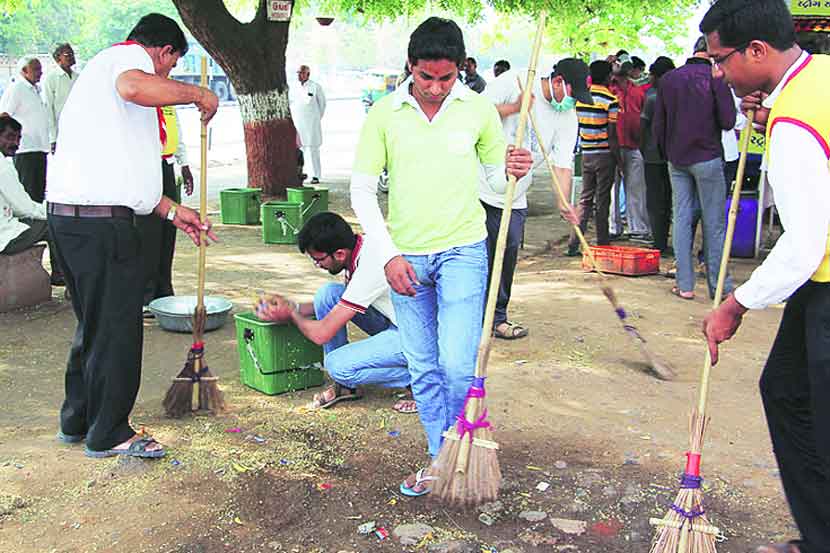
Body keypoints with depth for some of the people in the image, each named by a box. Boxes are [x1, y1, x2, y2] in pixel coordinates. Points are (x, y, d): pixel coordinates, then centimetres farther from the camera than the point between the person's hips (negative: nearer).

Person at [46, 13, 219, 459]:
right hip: (101, 219, -10)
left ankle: (77, 420, 32)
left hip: (68, 214, 10)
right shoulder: (131, 56, -1)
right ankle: (108, 434, 11)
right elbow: (134, 87, -31)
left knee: (95, 325, 21)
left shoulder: (101, 67, 30)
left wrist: (172, 212, 29)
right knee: (116, 328, 0)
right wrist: (197, 94, -16)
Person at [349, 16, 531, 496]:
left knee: (459, 364, -11)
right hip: (405, 257, 2)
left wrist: (512, 171, -15)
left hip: (463, 250, -1)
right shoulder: (384, 114, -2)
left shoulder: (479, 109, 0)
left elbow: (496, 178, 10)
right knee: (423, 368, 10)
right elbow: (362, 189, 1)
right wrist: (389, 255, -7)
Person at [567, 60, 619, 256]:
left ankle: (574, 244, 3)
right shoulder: (610, 100, -12)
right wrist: (618, 159, -5)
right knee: (602, 201, 3)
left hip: (586, 154, 5)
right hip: (605, 154, -5)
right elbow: (612, 134, -13)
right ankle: (602, 245, 10)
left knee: (585, 199, 10)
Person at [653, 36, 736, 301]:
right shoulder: (715, 77, -9)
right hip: (707, 157, -4)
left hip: (676, 160, 4)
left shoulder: (669, 79, 6)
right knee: (714, 223, 3)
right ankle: (719, 285, 7)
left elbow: (658, 125, 8)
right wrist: (710, 123, 8)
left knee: (682, 219, 8)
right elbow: (728, 121, -13)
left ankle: (684, 284, 8)